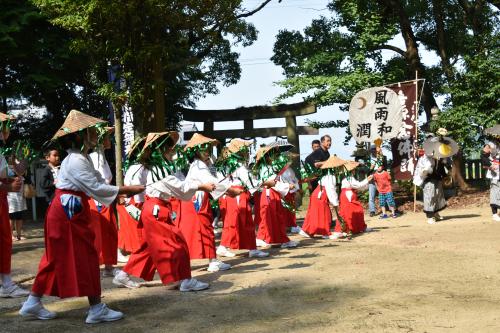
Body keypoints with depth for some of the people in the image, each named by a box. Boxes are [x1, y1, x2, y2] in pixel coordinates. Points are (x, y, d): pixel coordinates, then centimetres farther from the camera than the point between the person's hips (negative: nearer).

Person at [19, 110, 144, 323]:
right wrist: (127, 190, -16)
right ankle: (96, 309, 2)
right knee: (86, 258, -5)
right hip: (68, 213, -10)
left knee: (56, 259, 14)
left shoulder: (80, 158, 15)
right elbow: (96, 188, -21)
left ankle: (33, 303, 22)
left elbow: (96, 183, 13)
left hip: (67, 213, 10)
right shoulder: (76, 161, -18)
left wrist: (124, 191, 2)